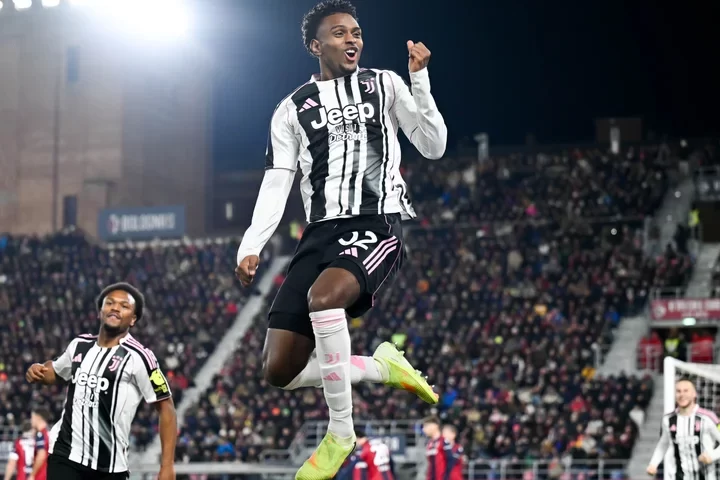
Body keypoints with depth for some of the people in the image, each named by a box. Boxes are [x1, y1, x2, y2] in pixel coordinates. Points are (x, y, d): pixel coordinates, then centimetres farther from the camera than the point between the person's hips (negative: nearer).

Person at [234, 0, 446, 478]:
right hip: (321, 232, 4)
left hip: (378, 224, -4)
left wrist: (420, 81, -10)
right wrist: (251, 246, -6)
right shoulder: (294, 108, 13)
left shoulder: (384, 84, 9)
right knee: (280, 370, -8)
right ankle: (383, 367, 14)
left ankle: (341, 432, -22)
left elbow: (434, 146, 2)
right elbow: (276, 184, 8)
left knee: (323, 296, -37)